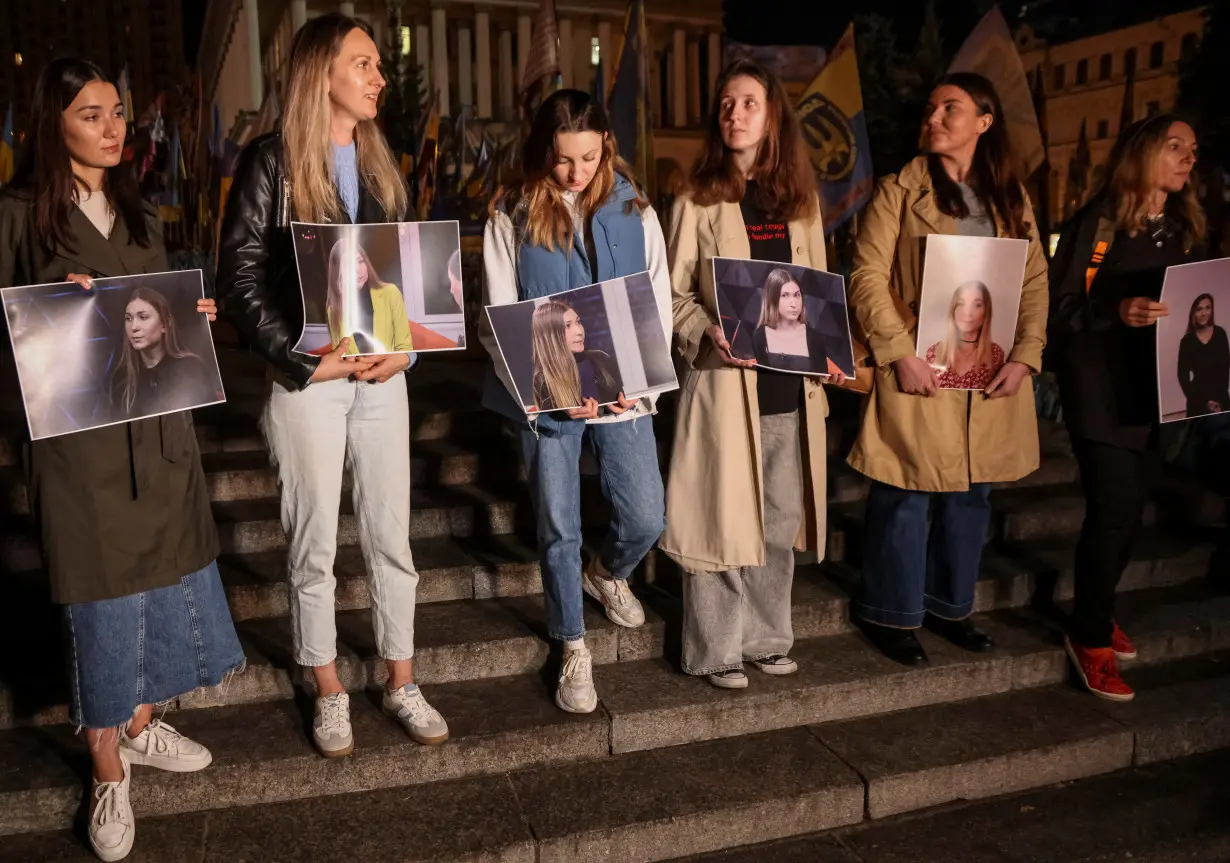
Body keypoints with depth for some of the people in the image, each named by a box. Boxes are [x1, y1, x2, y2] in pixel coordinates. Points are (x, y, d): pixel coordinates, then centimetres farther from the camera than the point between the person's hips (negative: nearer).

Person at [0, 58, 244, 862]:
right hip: (79, 425, -5)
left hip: (158, 418, 6)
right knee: (104, 591, 1)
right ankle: (109, 767, 17)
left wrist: (190, 315, 0)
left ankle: (139, 721, 33)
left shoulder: (139, 212, 13)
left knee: (162, 573, 12)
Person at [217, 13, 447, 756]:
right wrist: (301, 360, -15)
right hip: (308, 379, -4)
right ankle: (329, 693, 24)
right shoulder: (271, 161, -4)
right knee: (314, 543, 7)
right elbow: (240, 278, -7)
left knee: (391, 535, 9)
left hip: (382, 376, 4)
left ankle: (402, 683, 24)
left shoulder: (382, 163, 12)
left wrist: (406, 348, -3)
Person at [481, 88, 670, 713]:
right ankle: (573, 647, 29)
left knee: (645, 520, 3)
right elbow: (498, 320, -5)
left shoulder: (634, 210, 2)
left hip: (622, 395, 2)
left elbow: (659, 304, 3)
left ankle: (606, 574, 39)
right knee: (558, 529, 8)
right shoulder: (512, 216, -3)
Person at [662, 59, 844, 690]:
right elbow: (674, 294, -1)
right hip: (724, 384, -4)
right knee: (723, 518, 1)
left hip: (791, 387, 4)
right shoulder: (698, 201, 1)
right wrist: (709, 334, -19)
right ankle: (715, 651, 15)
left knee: (781, 519, 11)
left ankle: (765, 638, 27)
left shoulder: (801, 199, 12)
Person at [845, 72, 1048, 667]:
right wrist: (900, 353, -16)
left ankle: (949, 605, 31)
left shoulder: (1012, 197, 10)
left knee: (971, 495, 14)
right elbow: (867, 277, -9)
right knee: (906, 496, 1)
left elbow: (1035, 281, 9)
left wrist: (1025, 356, -4)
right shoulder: (900, 190, -3)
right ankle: (890, 614, 17)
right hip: (918, 372, -5)